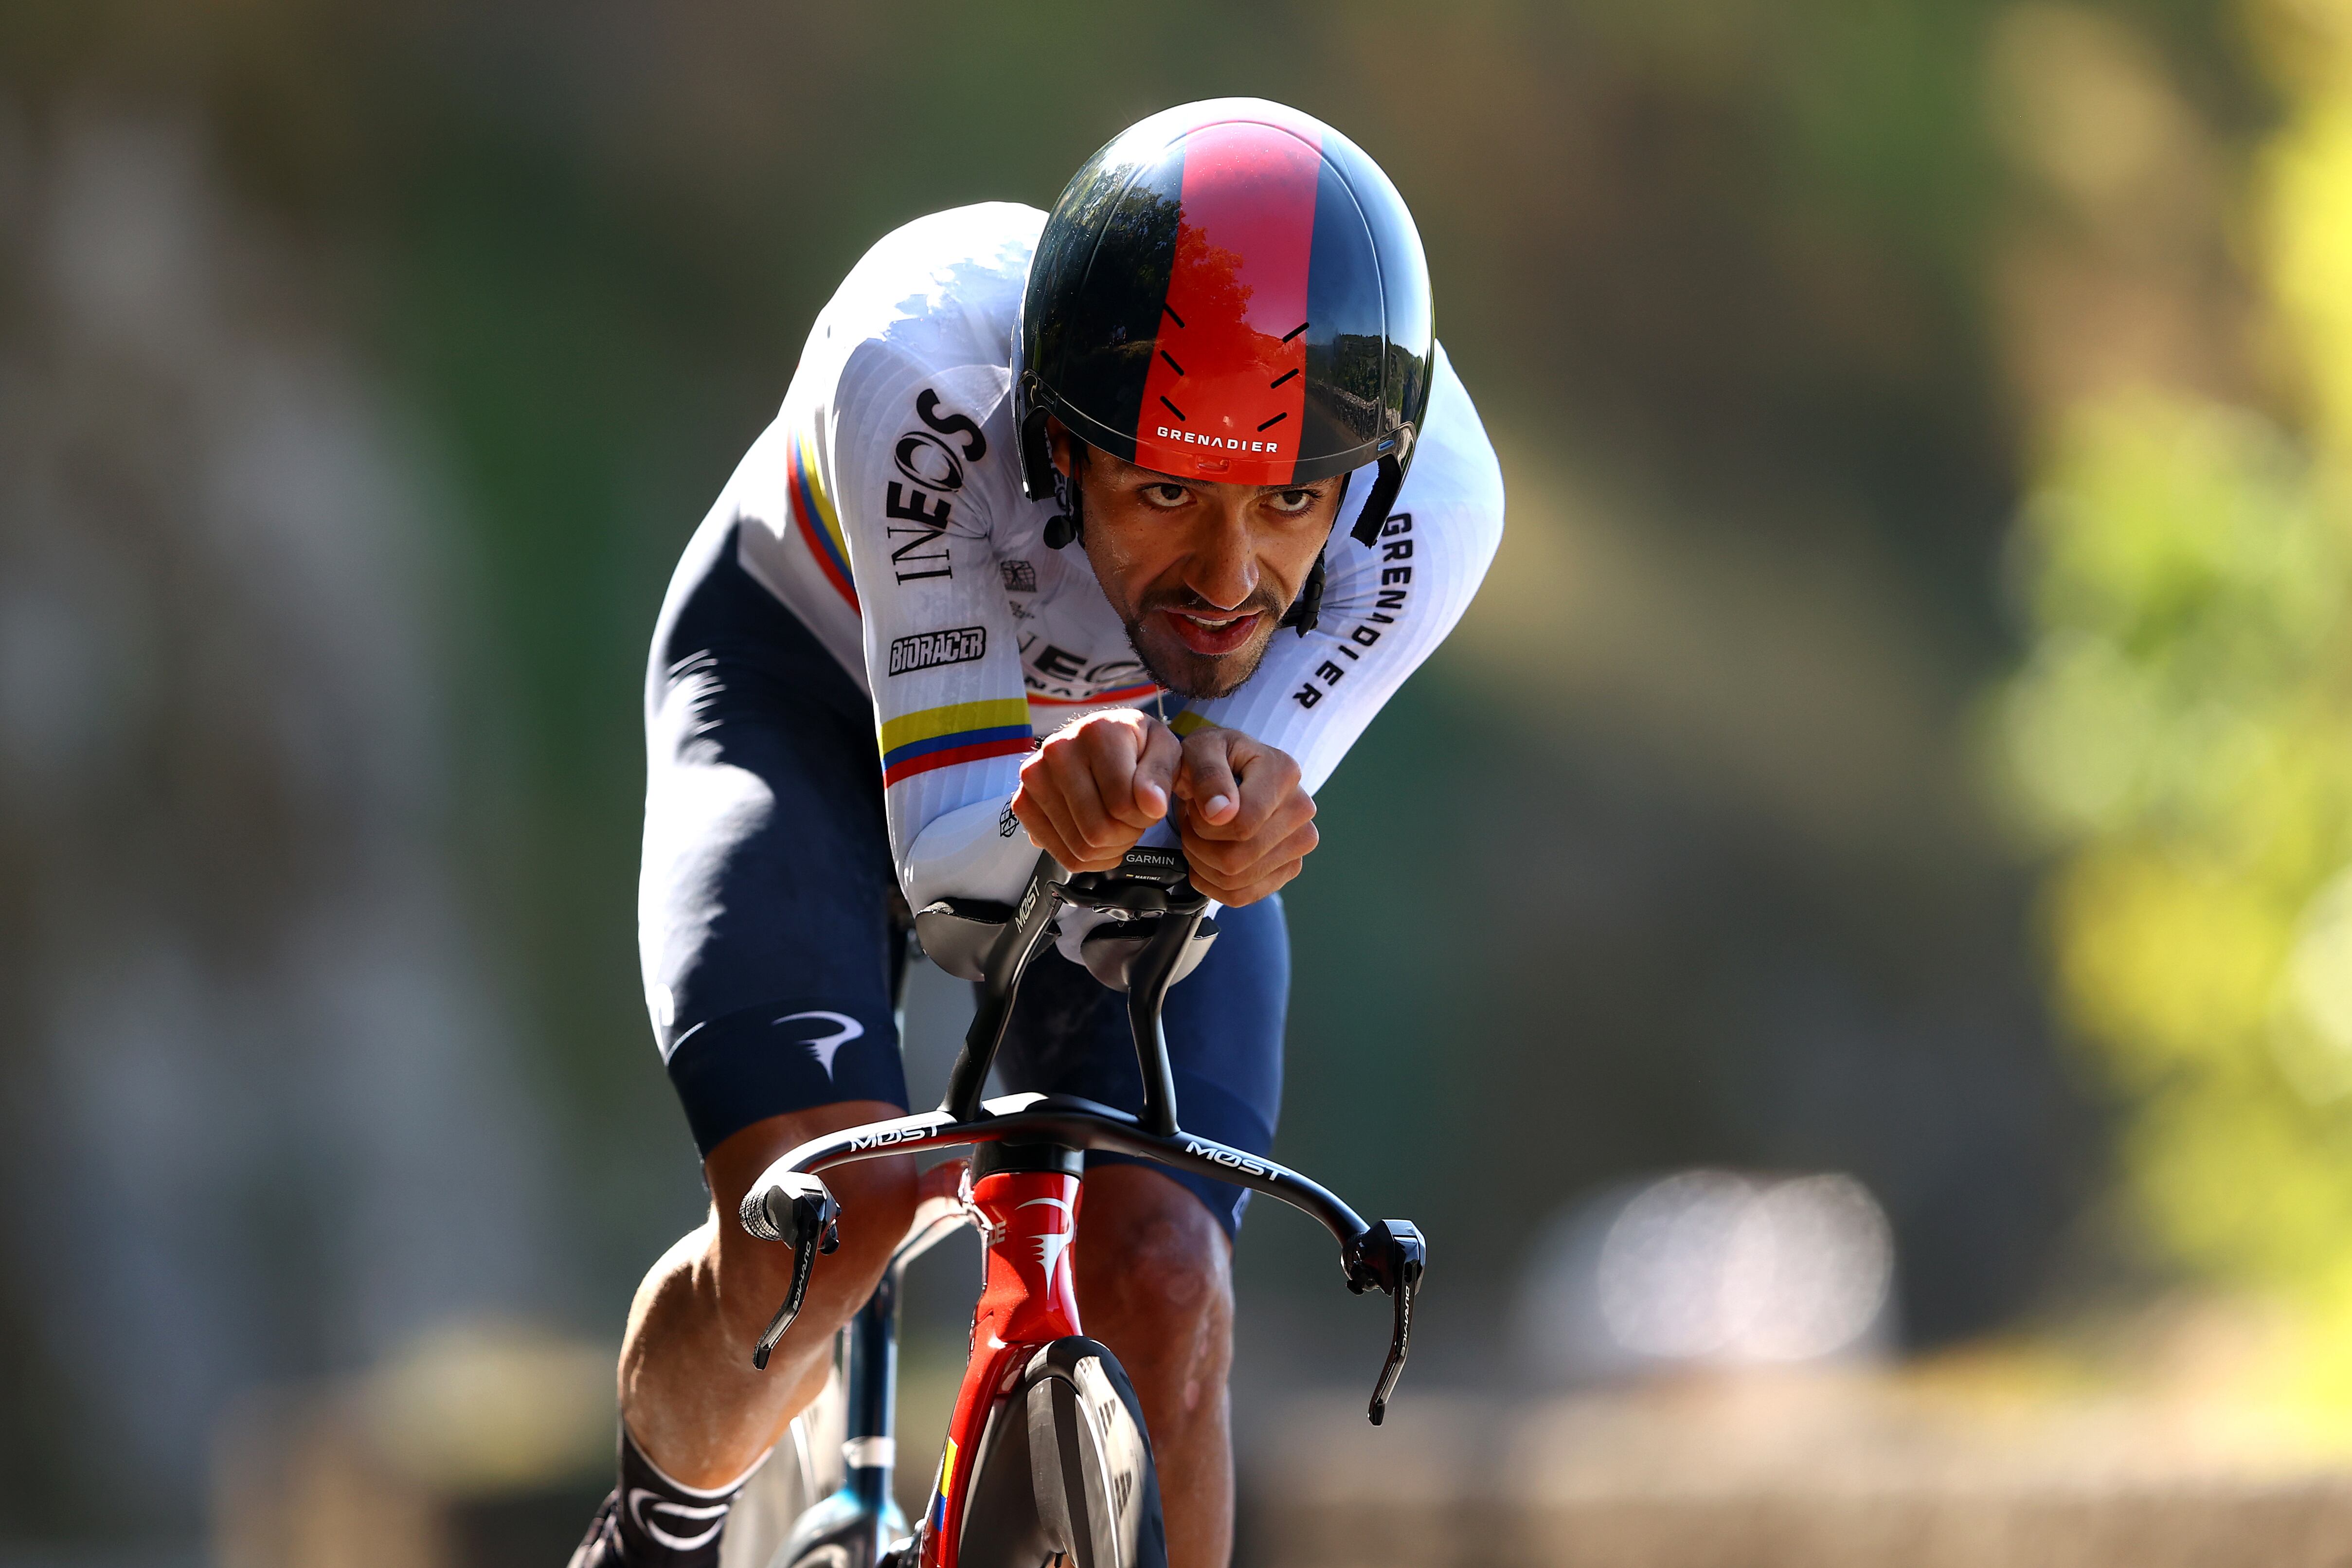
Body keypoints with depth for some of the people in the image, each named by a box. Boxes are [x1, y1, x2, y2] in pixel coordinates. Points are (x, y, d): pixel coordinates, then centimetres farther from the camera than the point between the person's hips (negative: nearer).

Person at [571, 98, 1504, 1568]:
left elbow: (1232, 837, -28)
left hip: (1134, 738, 2)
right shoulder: (922, 365, -41)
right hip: (822, 681, -2)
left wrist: (1222, 807, -52)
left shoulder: (1431, 500, -35)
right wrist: (1050, 813, -60)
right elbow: (945, 847, -36)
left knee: (1162, 1293, -18)